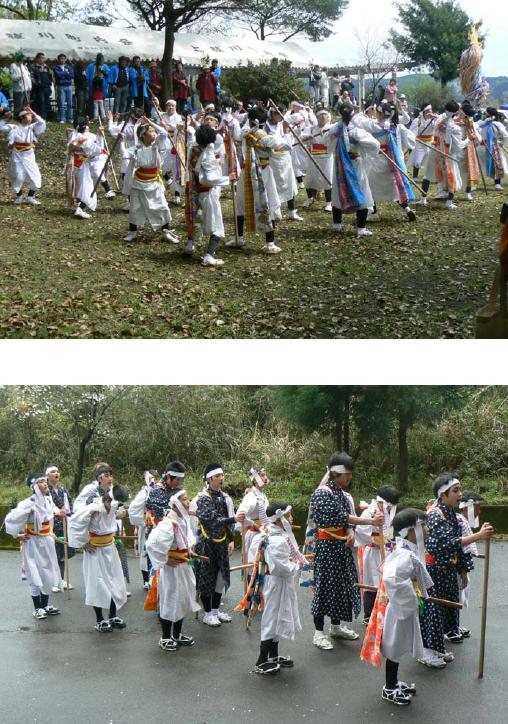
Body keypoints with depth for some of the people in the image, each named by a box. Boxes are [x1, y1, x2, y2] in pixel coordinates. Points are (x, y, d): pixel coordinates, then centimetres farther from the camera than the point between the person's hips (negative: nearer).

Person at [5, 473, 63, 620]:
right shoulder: (29, 503, -23)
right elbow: (11, 519, -23)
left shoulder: (49, 500, -1)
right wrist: (17, 536, -12)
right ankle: (37, 608, 14)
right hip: (33, 543, -7)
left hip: (47, 542, 7)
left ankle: (45, 605, 27)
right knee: (35, 575, 2)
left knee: (48, 573, 13)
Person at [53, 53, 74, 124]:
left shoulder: (69, 67, 13)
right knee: (62, 104, -6)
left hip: (69, 86, 3)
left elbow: (72, 75, -2)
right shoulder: (56, 67, 4)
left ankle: (69, 118, 7)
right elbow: (58, 75, -13)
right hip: (61, 86, -3)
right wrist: (66, 73, -3)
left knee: (70, 103, 1)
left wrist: (63, 74, -9)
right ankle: (62, 119, -2)